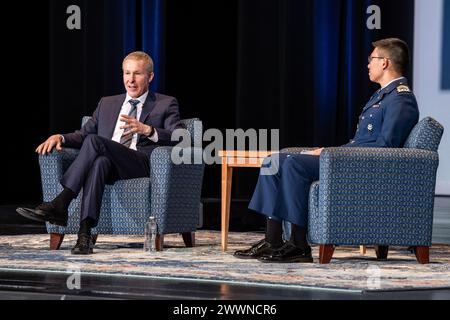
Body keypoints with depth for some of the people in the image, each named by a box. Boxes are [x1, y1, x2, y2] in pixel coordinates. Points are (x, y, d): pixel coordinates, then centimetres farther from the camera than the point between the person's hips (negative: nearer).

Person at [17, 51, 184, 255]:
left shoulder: (165, 104, 15)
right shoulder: (107, 104, 29)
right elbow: (84, 133, 23)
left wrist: (147, 129, -20)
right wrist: (61, 137, 0)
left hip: (142, 165, -3)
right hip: (108, 165, 3)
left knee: (94, 141, -30)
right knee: (100, 161, -38)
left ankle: (60, 204, -37)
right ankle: (85, 233, -50)